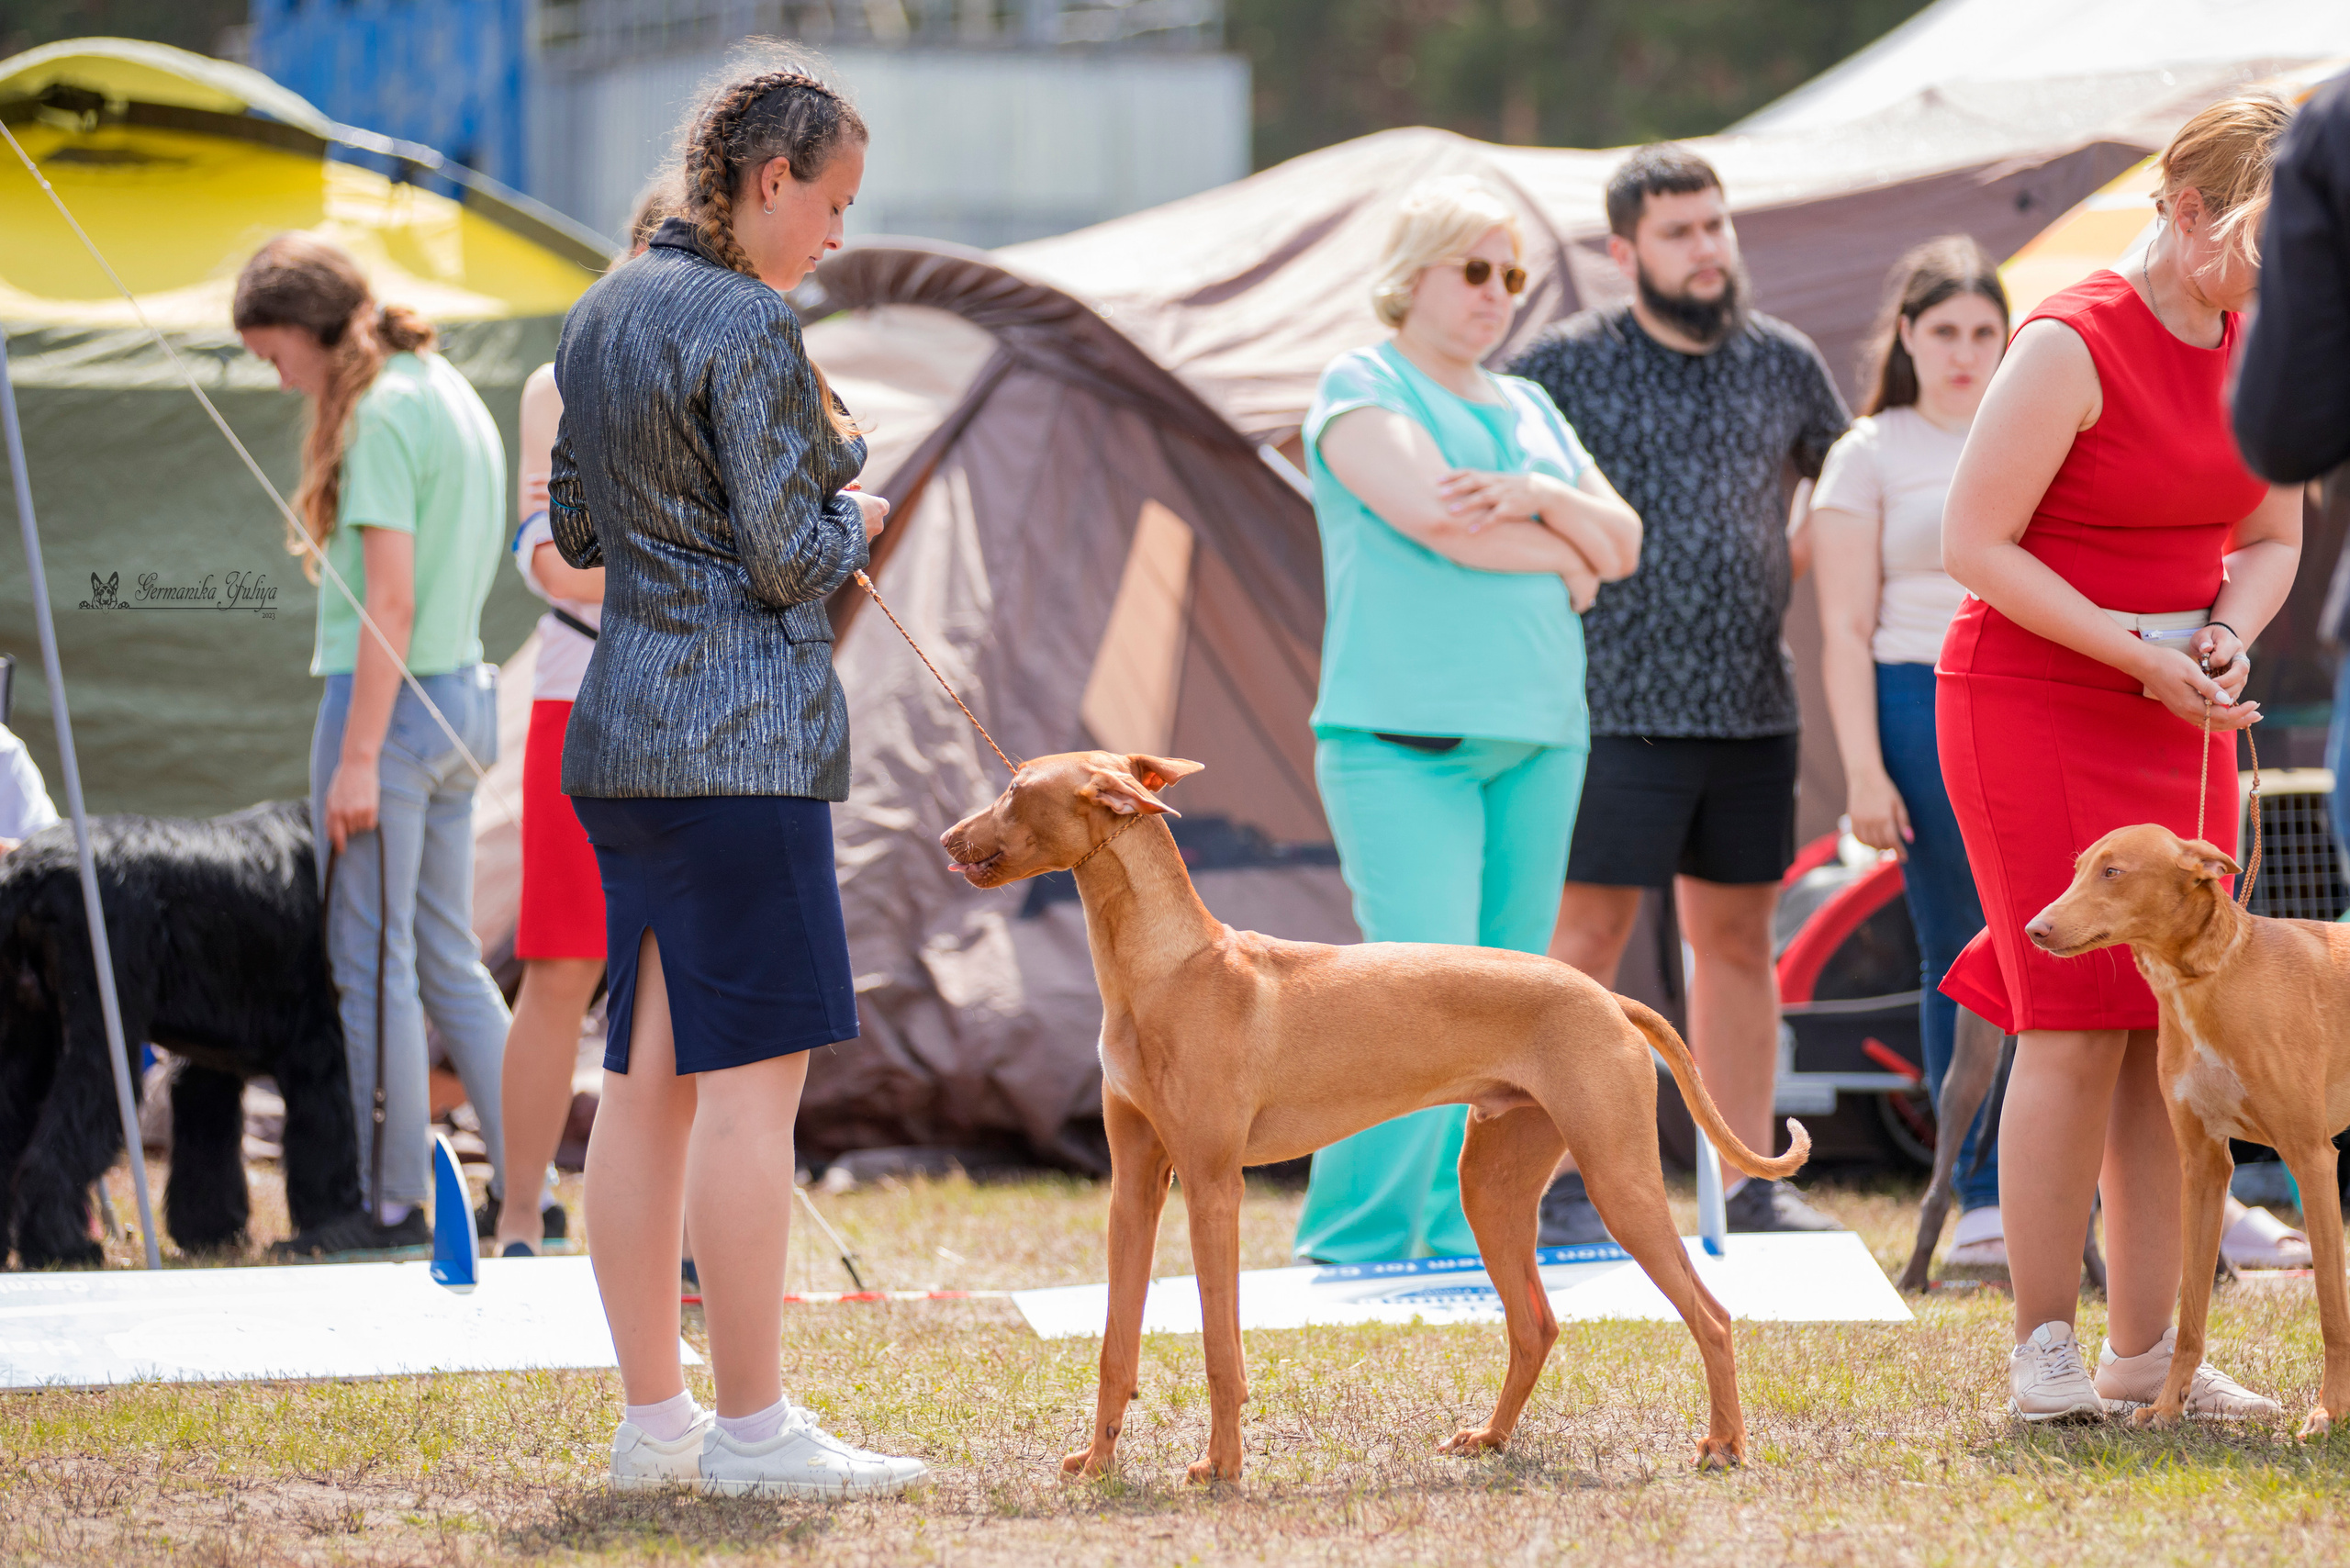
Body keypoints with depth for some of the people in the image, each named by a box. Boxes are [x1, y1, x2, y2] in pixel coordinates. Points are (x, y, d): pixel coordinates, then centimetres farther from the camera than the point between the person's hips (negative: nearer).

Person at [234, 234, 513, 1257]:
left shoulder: (380, 415, -14)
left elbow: (390, 600, -19)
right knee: (448, 959, 14)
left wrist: (357, 757, -18)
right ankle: (526, 1183, 13)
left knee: (373, 962, -1)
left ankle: (396, 1205, 2)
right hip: (460, 696, 9)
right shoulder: (454, 397, 13)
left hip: (389, 701, -9)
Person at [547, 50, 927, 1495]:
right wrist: (855, 514, 5)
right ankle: (752, 1427, -7)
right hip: (743, 735, -9)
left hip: (622, 727, 9)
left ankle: (654, 1416, 12)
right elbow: (792, 560, -15)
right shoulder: (748, 325, -14)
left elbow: (575, 529, 22)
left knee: (649, 1077, 9)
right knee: (756, 1075, -7)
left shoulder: (604, 316, 14)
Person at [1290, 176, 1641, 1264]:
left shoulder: (1527, 409, 22)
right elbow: (1436, 516, -15)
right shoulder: (1362, 387, 1)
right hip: (1405, 735, -7)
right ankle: (1355, 1241, -10)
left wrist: (1541, 498, -8)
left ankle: (1465, 1244, 8)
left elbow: (1623, 542, 12)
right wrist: (1564, 560, -2)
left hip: (1538, 736, 7)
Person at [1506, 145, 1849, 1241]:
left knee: (1738, 943, 10)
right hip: (1617, 703, -5)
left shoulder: (1783, 363, 10)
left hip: (1753, 707, 5)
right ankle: (1558, 1186, -3)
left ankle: (1752, 1184, 15)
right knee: (1586, 942, -5)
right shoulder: (1569, 365, -3)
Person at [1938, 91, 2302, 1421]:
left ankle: (2148, 1345, 6)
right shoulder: (2073, 347, -16)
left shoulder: (2263, 349, 5)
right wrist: (2139, 654, -20)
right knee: (2077, 1025, -11)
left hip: (2177, 718, 7)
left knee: (2176, 1027, 2)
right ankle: (2044, 1348, -6)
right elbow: (1975, 545, -15)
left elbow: (2273, 538, 16)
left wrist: (2230, 638, -6)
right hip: (2034, 702, -7)